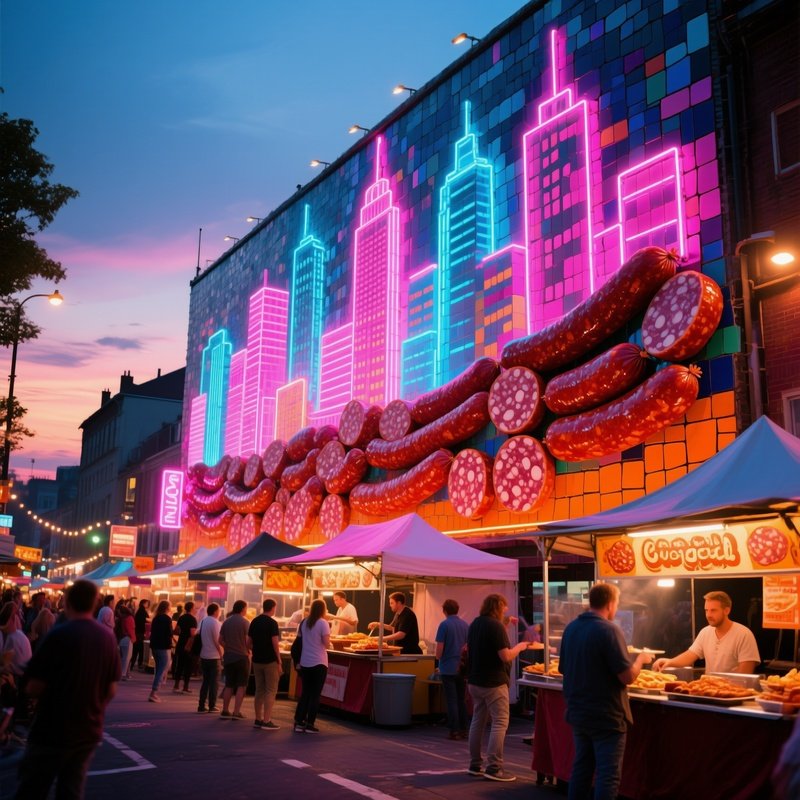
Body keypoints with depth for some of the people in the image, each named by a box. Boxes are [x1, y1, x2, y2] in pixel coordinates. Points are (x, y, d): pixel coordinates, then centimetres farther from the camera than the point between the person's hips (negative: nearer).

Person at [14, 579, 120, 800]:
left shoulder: (59, 634, -14)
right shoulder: (108, 636, 1)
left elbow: (34, 688, -13)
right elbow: (111, 690, 6)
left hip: (53, 731, -5)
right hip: (89, 731, 5)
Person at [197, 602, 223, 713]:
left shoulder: (203, 621, 9)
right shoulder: (215, 622, -13)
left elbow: (197, 634, 11)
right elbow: (217, 641, -14)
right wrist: (221, 653, -5)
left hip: (203, 656, 7)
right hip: (213, 656, -7)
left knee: (205, 681, 13)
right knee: (213, 682, 2)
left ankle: (201, 706, 12)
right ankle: (212, 706, 4)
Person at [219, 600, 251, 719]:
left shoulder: (226, 622, 6)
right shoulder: (244, 622, -11)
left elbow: (221, 640, 7)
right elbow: (248, 641, -16)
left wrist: (229, 648, 12)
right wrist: (248, 650, 2)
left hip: (228, 657, 5)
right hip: (242, 657, -5)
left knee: (229, 685, 14)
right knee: (241, 685, 3)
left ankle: (225, 711, 14)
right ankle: (236, 712, 0)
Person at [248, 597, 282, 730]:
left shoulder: (254, 622, 7)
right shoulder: (272, 623, -12)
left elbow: (248, 643, 9)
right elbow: (275, 643, -17)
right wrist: (279, 661, -11)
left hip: (257, 660, 6)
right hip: (270, 661, -6)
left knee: (259, 690, 13)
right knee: (271, 691, -1)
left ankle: (258, 720, 16)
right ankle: (266, 721, -3)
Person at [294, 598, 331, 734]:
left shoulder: (304, 623, 6)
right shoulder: (323, 623, -11)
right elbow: (327, 644, -14)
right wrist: (328, 642, 7)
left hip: (305, 663, 5)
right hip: (319, 663, -5)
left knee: (305, 693, 13)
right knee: (315, 694, 3)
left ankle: (299, 722, 11)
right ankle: (310, 724, 2)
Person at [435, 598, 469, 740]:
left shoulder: (444, 625, -11)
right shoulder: (465, 625, 5)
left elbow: (439, 648, -13)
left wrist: (439, 657, 6)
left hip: (448, 668, -5)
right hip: (461, 668, 5)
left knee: (451, 700, 0)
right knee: (461, 699, 13)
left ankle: (454, 731, 1)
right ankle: (463, 730, 15)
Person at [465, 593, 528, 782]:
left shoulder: (475, 624, 9)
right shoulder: (496, 625, -17)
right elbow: (505, 656, -20)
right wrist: (519, 646, -2)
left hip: (475, 680, 9)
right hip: (493, 682, -8)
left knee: (478, 721, 13)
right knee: (500, 723, -3)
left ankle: (475, 765, 18)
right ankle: (494, 768, -6)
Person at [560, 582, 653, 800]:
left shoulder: (571, 628, 4)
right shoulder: (609, 630, -18)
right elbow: (627, 677, -18)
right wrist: (641, 659, 1)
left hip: (577, 712, 7)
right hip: (606, 716, -7)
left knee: (581, 767, 16)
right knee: (608, 774, 1)